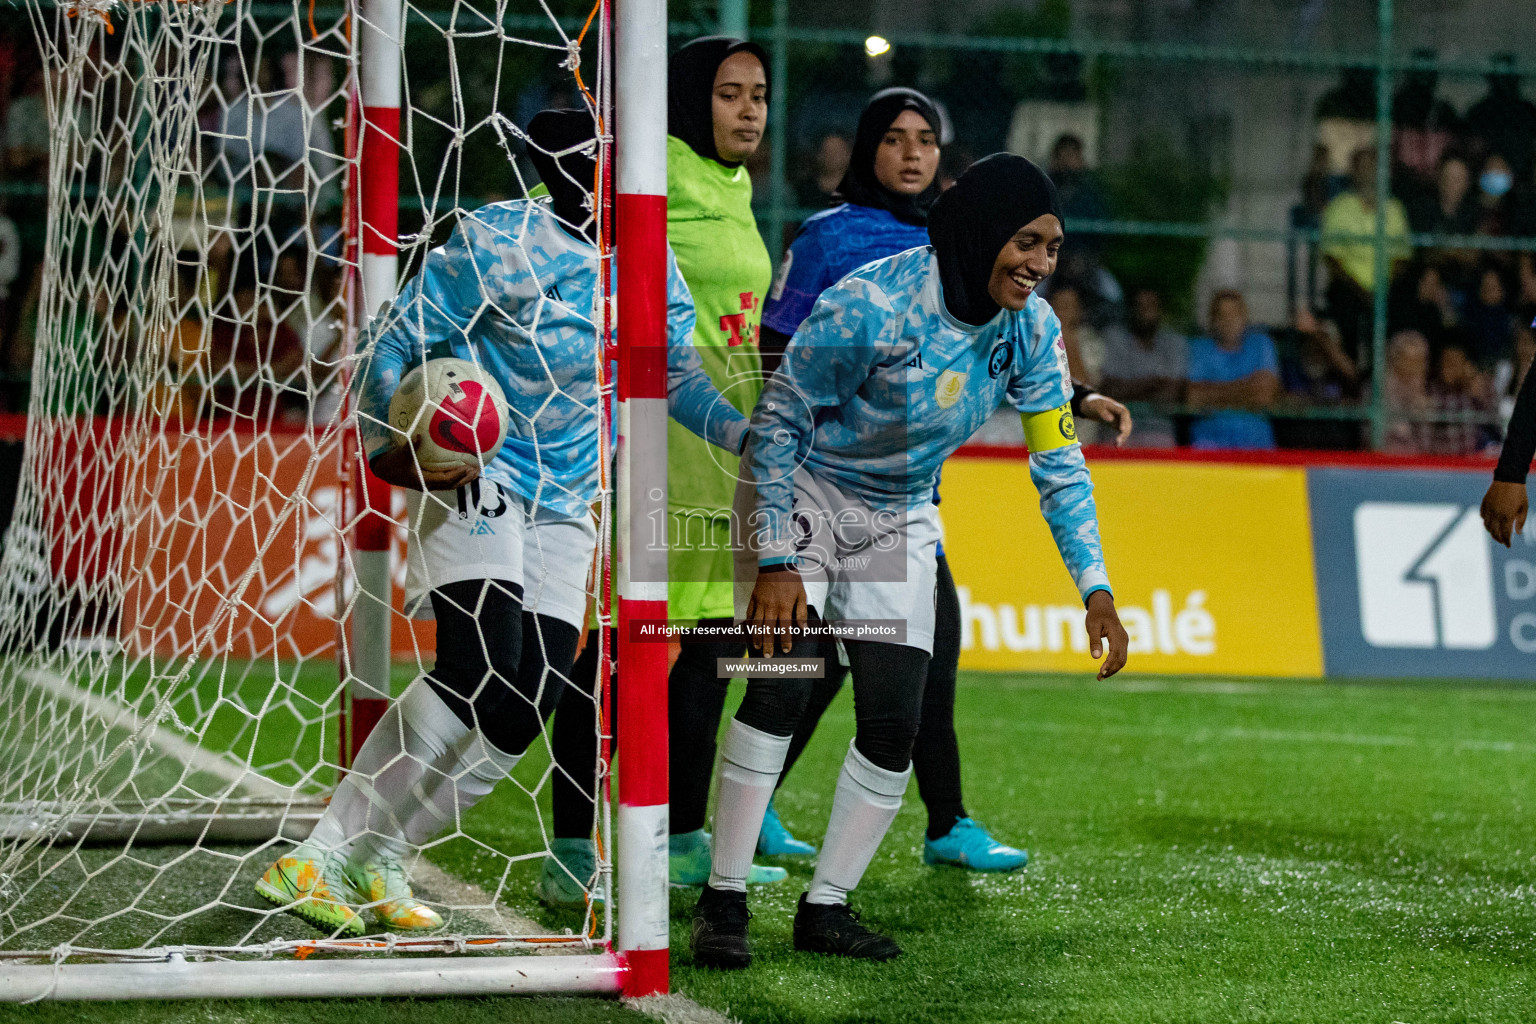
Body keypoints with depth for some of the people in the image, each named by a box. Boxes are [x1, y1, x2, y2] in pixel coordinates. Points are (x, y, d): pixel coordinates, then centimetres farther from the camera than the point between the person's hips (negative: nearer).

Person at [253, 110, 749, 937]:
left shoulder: (654, 271, 8)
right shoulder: (500, 243, -14)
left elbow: (680, 381, 20)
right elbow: (394, 342, -12)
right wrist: (390, 446, -24)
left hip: (563, 510, 7)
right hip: (469, 475, -7)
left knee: (527, 710, -5)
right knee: (481, 667, -25)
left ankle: (375, 863, 9)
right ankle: (314, 859, -22)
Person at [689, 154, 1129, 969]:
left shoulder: (1030, 329, -11)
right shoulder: (872, 303, -28)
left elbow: (1058, 463, -2)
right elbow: (779, 420, -19)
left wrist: (1095, 591, -10)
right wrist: (775, 562, -22)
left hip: (900, 520, 5)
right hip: (802, 494, -5)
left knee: (894, 723, -3)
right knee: (781, 687, -19)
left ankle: (826, 908, 10)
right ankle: (723, 901, -10)